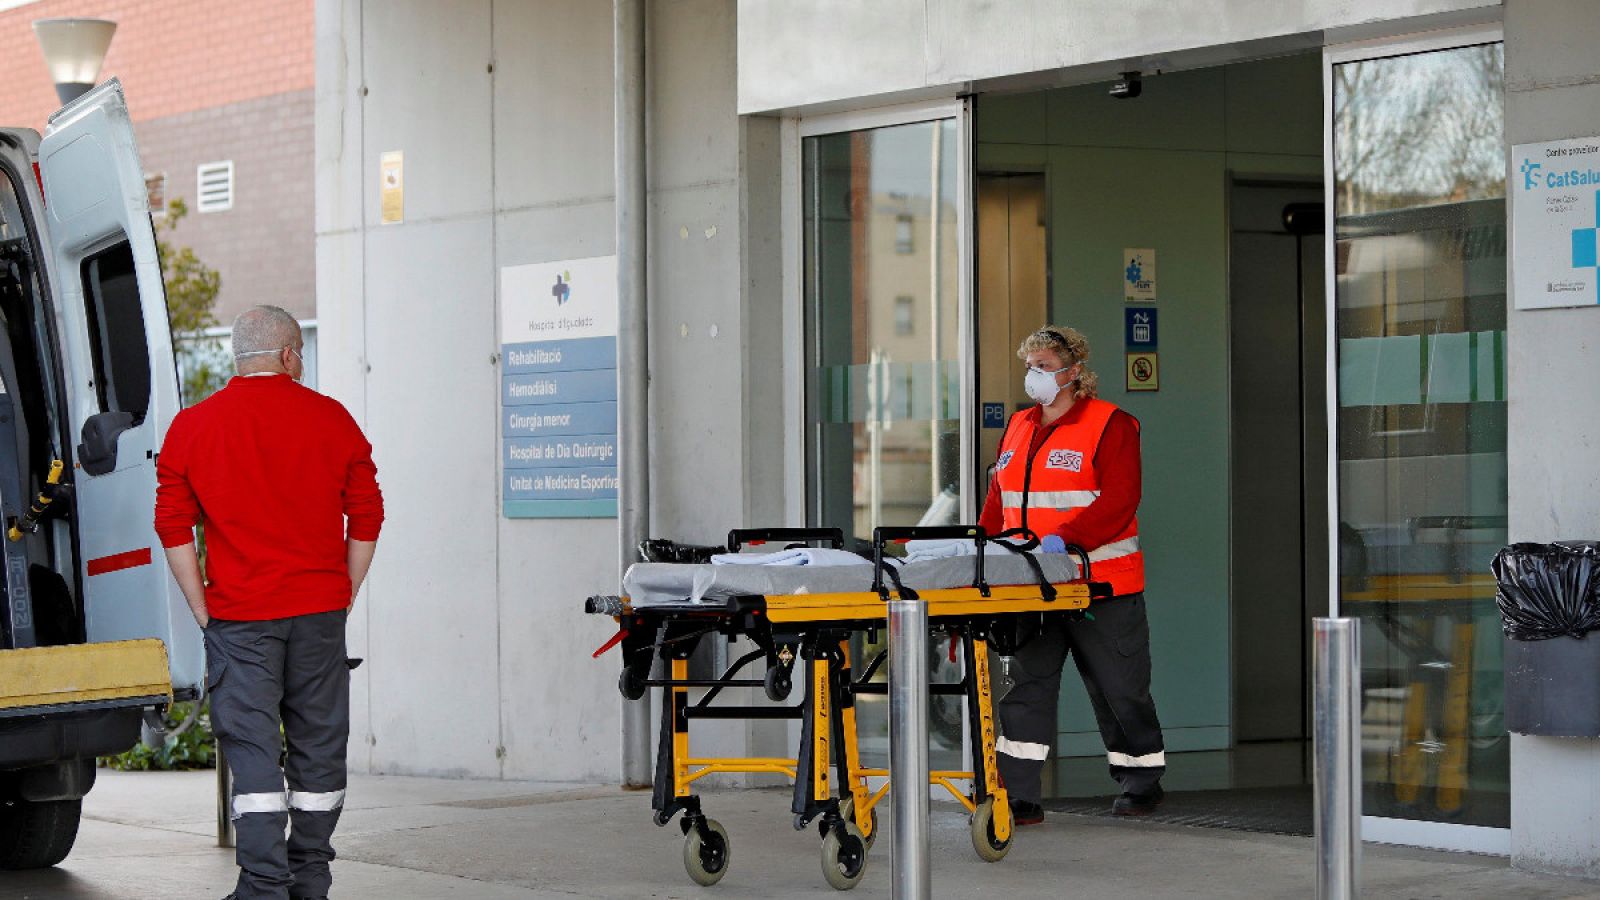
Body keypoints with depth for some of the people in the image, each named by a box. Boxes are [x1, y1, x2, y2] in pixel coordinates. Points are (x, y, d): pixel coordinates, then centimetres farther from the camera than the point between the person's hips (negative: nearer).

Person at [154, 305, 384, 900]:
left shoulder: (192, 427, 1)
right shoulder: (332, 420, 4)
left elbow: (173, 527, -1)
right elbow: (367, 518, 5)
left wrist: (204, 611, 4)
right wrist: (342, 599, 12)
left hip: (238, 614, -1)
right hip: (320, 609, 1)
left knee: (252, 748, -2)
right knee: (318, 745, 10)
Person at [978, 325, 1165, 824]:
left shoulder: (1110, 425, -5)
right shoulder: (1018, 428, 16)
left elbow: (1119, 501, -16)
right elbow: (998, 502, 17)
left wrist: (1064, 537, -27)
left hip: (1101, 583, -6)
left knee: (1120, 688, 5)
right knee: (1028, 685, -1)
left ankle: (1142, 782, 21)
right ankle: (1019, 796, -3)